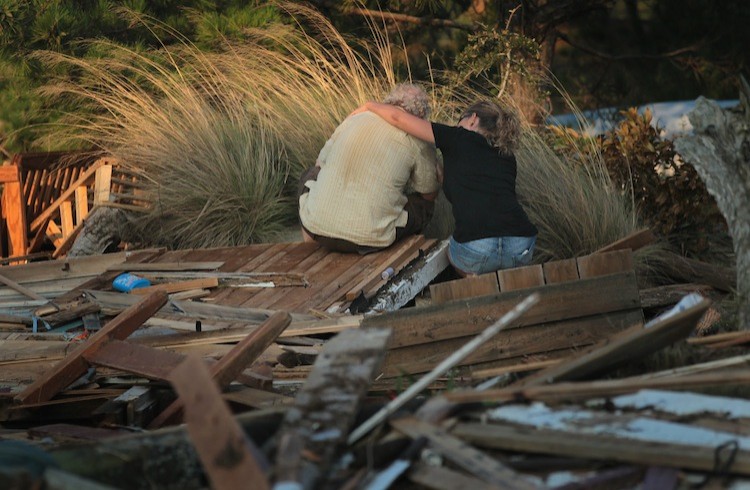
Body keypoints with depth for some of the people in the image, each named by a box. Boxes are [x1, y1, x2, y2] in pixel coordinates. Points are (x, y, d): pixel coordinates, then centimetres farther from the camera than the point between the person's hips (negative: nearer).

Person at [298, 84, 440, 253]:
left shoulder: (354, 119, 9)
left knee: (313, 173, 35)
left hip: (318, 228, 3)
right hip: (368, 241, -3)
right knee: (424, 203, 24)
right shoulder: (418, 142, -2)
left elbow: (321, 163, 23)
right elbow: (430, 194, 11)